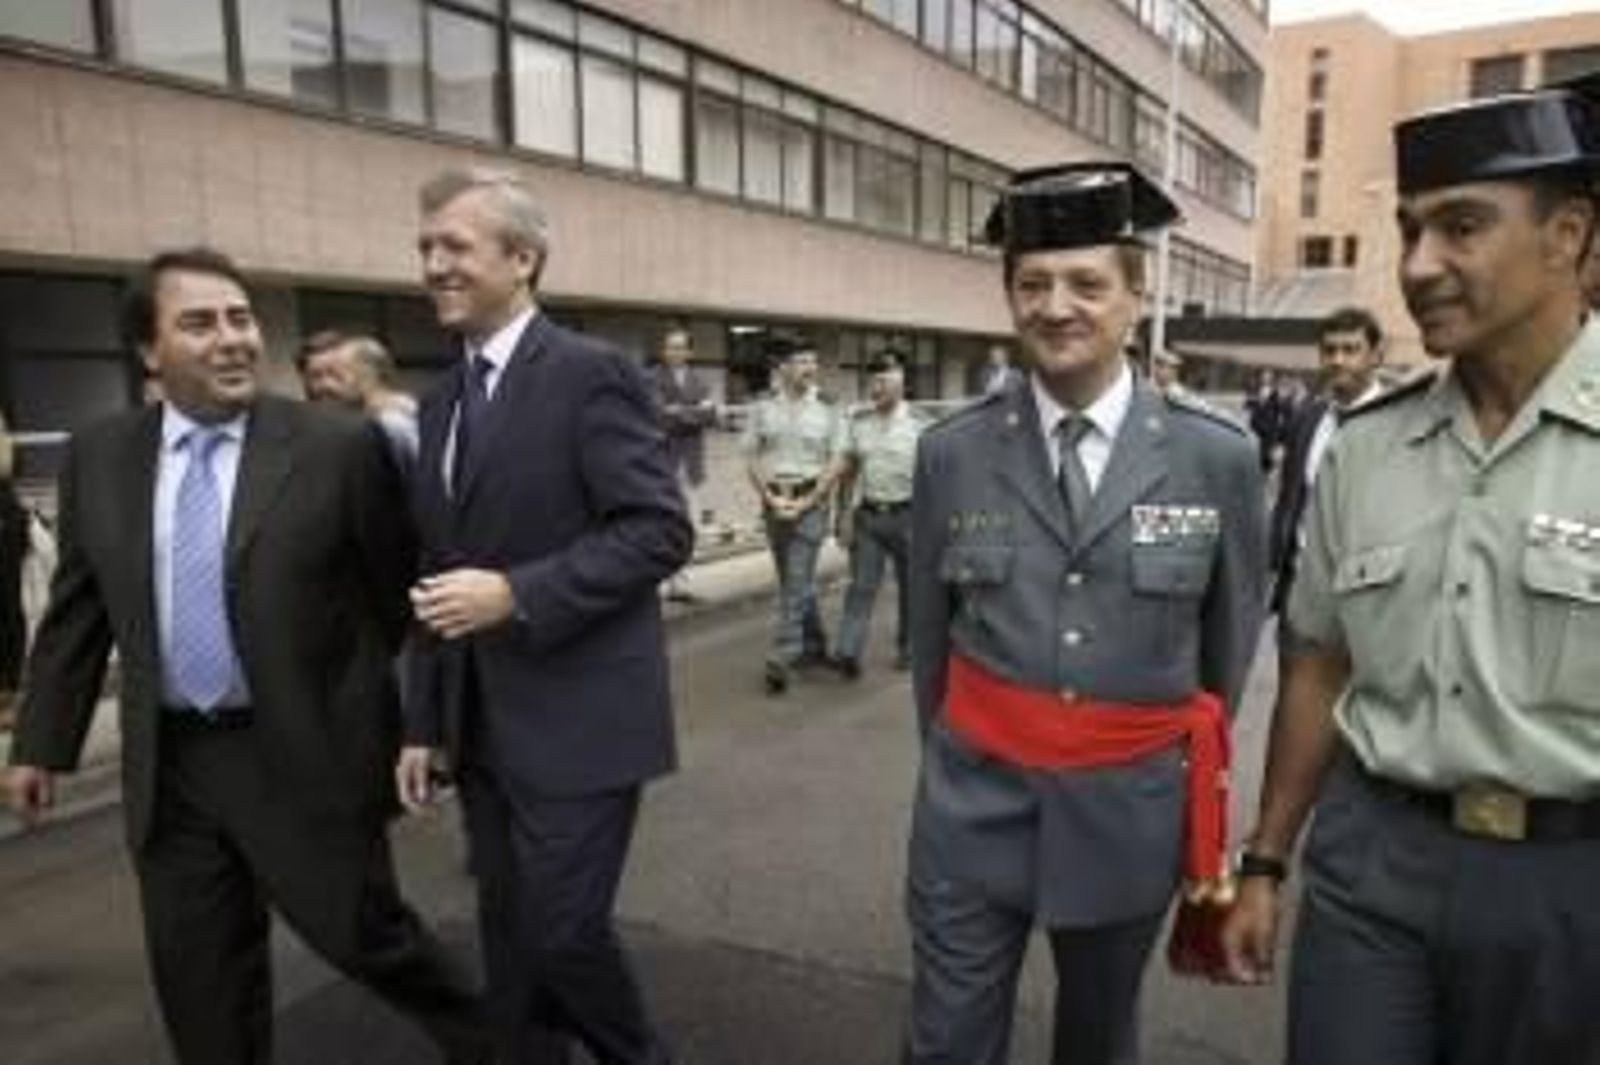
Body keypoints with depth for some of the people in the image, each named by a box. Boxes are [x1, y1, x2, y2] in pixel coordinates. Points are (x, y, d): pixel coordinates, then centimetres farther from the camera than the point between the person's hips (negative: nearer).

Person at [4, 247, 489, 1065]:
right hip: (170, 764, 5)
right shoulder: (98, 457, 2)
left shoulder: (339, 447, -12)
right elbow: (76, 612, 10)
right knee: (196, 975, 17)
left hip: (307, 753, -4)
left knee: (363, 933, 9)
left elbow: (399, 599, -7)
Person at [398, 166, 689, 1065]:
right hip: (483, 728, 7)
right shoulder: (442, 401, 12)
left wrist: (516, 596, -23)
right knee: (509, 937, 16)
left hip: (577, 718, -7)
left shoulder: (593, 374, -11)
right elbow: (440, 573, 14)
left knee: (563, 929, 1)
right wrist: (425, 720, 12)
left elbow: (662, 531, -17)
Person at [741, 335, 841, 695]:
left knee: (796, 581, -7)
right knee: (793, 580, 13)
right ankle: (814, 645, 29)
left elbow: (834, 463, -3)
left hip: (811, 500, -3)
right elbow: (751, 459, 4)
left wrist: (805, 502, -11)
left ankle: (781, 659, -5)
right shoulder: (763, 406, 2)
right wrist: (772, 498, -8)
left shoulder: (826, 409, -2)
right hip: (774, 500, 3)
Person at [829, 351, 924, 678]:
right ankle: (847, 652, -4)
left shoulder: (919, 424, -7)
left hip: (906, 515, -2)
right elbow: (847, 470, 8)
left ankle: (907, 648, 26)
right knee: (861, 585, -1)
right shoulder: (858, 421, 4)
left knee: (909, 586, 10)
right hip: (867, 515, 2)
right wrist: (844, 513, 4)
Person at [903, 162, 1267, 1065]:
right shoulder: (952, 454, -6)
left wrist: (1188, 766, 13)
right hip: (975, 800, 0)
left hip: (1129, 806, 1)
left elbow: (1233, 632, 5)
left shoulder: (1220, 458, -8)